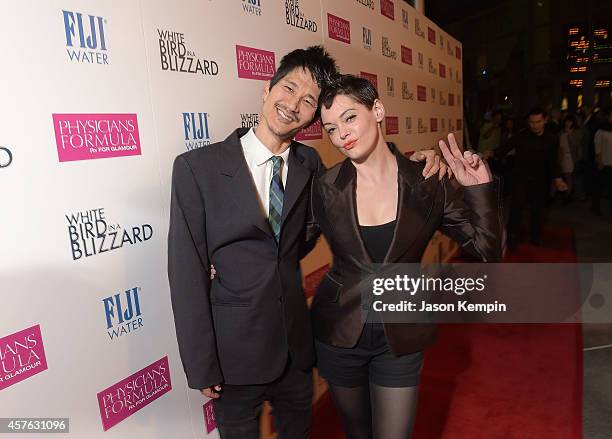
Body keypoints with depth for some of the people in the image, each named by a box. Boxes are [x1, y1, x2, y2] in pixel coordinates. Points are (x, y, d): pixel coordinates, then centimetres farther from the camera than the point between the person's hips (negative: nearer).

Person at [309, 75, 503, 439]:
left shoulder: (428, 185, -11)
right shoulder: (325, 188, -11)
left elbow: (488, 251, -8)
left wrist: (480, 189, -21)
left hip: (400, 337, -1)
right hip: (339, 333, 1)